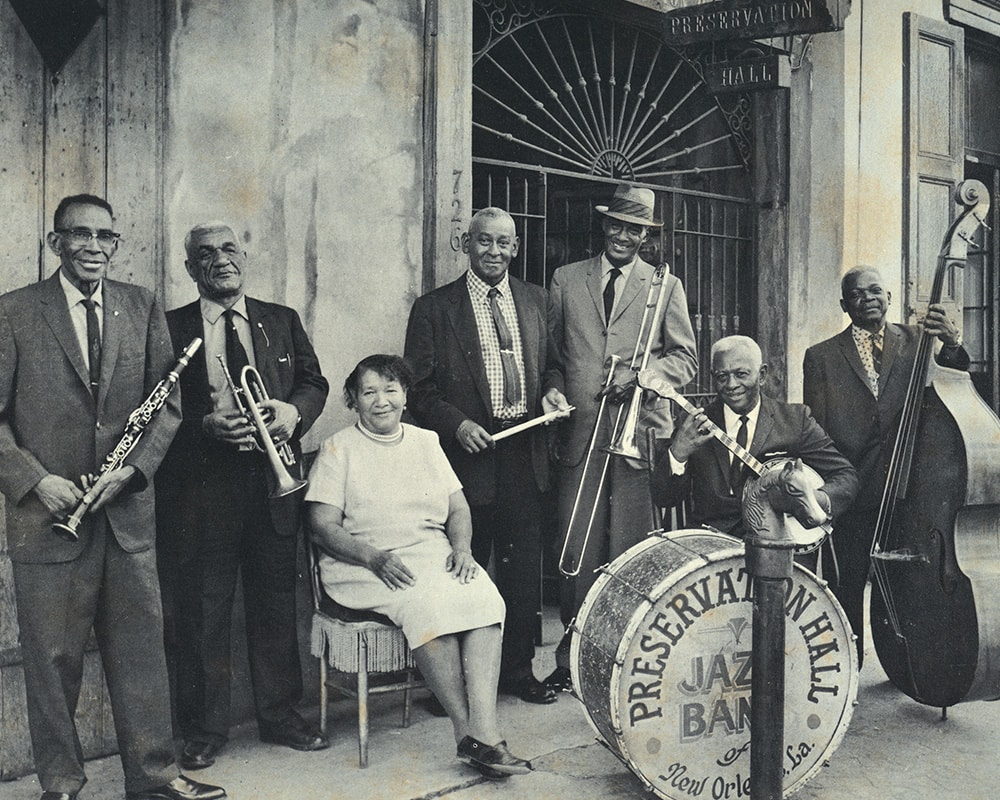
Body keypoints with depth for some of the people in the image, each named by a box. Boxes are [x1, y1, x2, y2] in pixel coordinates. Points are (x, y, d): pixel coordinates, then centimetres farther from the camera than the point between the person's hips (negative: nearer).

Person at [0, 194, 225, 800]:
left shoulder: (143, 308, 9)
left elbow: (168, 402, 7)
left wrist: (133, 466, -7)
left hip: (128, 511, 3)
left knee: (142, 644, 8)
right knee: (52, 655, 6)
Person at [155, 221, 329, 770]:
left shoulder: (282, 321, 13)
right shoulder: (171, 328, 2)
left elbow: (314, 381, 12)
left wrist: (294, 410, -9)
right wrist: (206, 425, -19)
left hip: (274, 482, 3)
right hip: (201, 485, -3)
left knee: (276, 602, 11)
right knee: (200, 612, 3)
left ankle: (280, 715, 25)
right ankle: (204, 729, 16)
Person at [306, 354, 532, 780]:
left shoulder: (425, 441, 18)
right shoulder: (339, 449, 4)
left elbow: (458, 508, 16)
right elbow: (324, 525, -5)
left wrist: (461, 547, -5)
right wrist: (374, 557, -20)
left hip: (434, 556, 4)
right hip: (366, 567, -4)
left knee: (483, 597, -27)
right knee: (427, 603, -33)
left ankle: (484, 729, -34)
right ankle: (466, 731, -25)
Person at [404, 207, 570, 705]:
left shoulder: (536, 302, 12)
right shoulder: (434, 308, 0)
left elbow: (552, 364, 18)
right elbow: (419, 388, -3)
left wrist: (551, 392, -3)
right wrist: (456, 424, -16)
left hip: (525, 453, 4)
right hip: (469, 455, -3)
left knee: (523, 568, 9)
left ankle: (518, 668, 23)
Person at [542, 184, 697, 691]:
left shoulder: (666, 287, 12)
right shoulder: (566, 280, 14)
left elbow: (684, 360, 8)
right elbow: (551, 350, 17)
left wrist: (640, 374, -9)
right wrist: (554, 389, -1)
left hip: (640, 432, -1)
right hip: (580, 432, 1)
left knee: (630, 552, 0)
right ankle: (572, 659, 8)